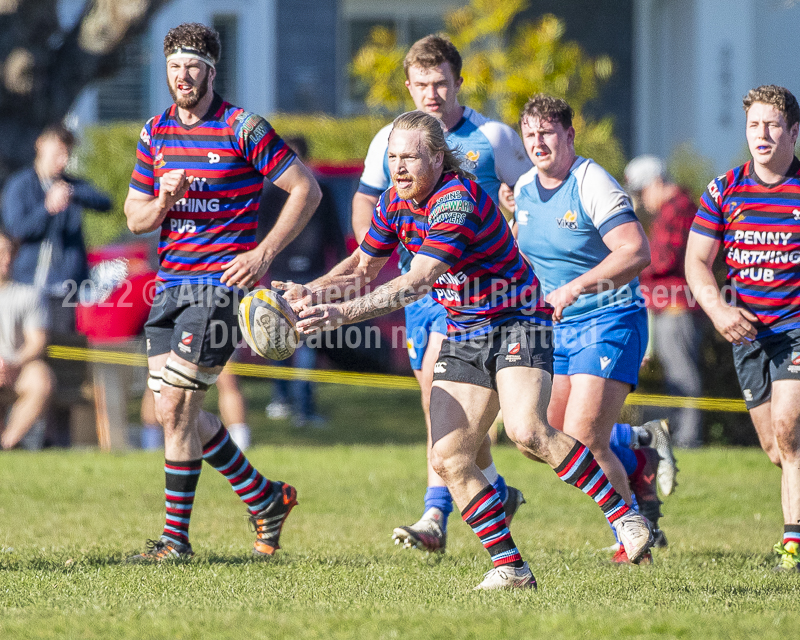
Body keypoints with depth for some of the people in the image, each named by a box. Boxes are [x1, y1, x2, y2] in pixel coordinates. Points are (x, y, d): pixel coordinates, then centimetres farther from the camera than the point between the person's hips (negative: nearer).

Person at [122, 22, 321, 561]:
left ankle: (176, 537, -4)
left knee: (176, 405, -12)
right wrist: (161, 203, -8)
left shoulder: (243, 128, -7)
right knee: (175, 410, 7)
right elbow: (134, 217, 15)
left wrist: (264, 254, -13)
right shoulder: (156, 133, 11)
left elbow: (306, 189, -6)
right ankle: (264, 498, 25)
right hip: (171, 284, 7)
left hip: (223, 281, -7)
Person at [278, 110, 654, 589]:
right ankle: (512, 568, 2)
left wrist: (344, 312, -38)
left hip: (517, 322, -8)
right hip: (463, 335, 8)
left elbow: (415, 284, -33)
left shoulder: (458, 200, -24)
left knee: (528, 431, -29)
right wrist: (310, 293, -3)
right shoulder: (395, 202, 2)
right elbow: (364, 267, 16)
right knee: (448, 458, -5)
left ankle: (623, 514, -16)